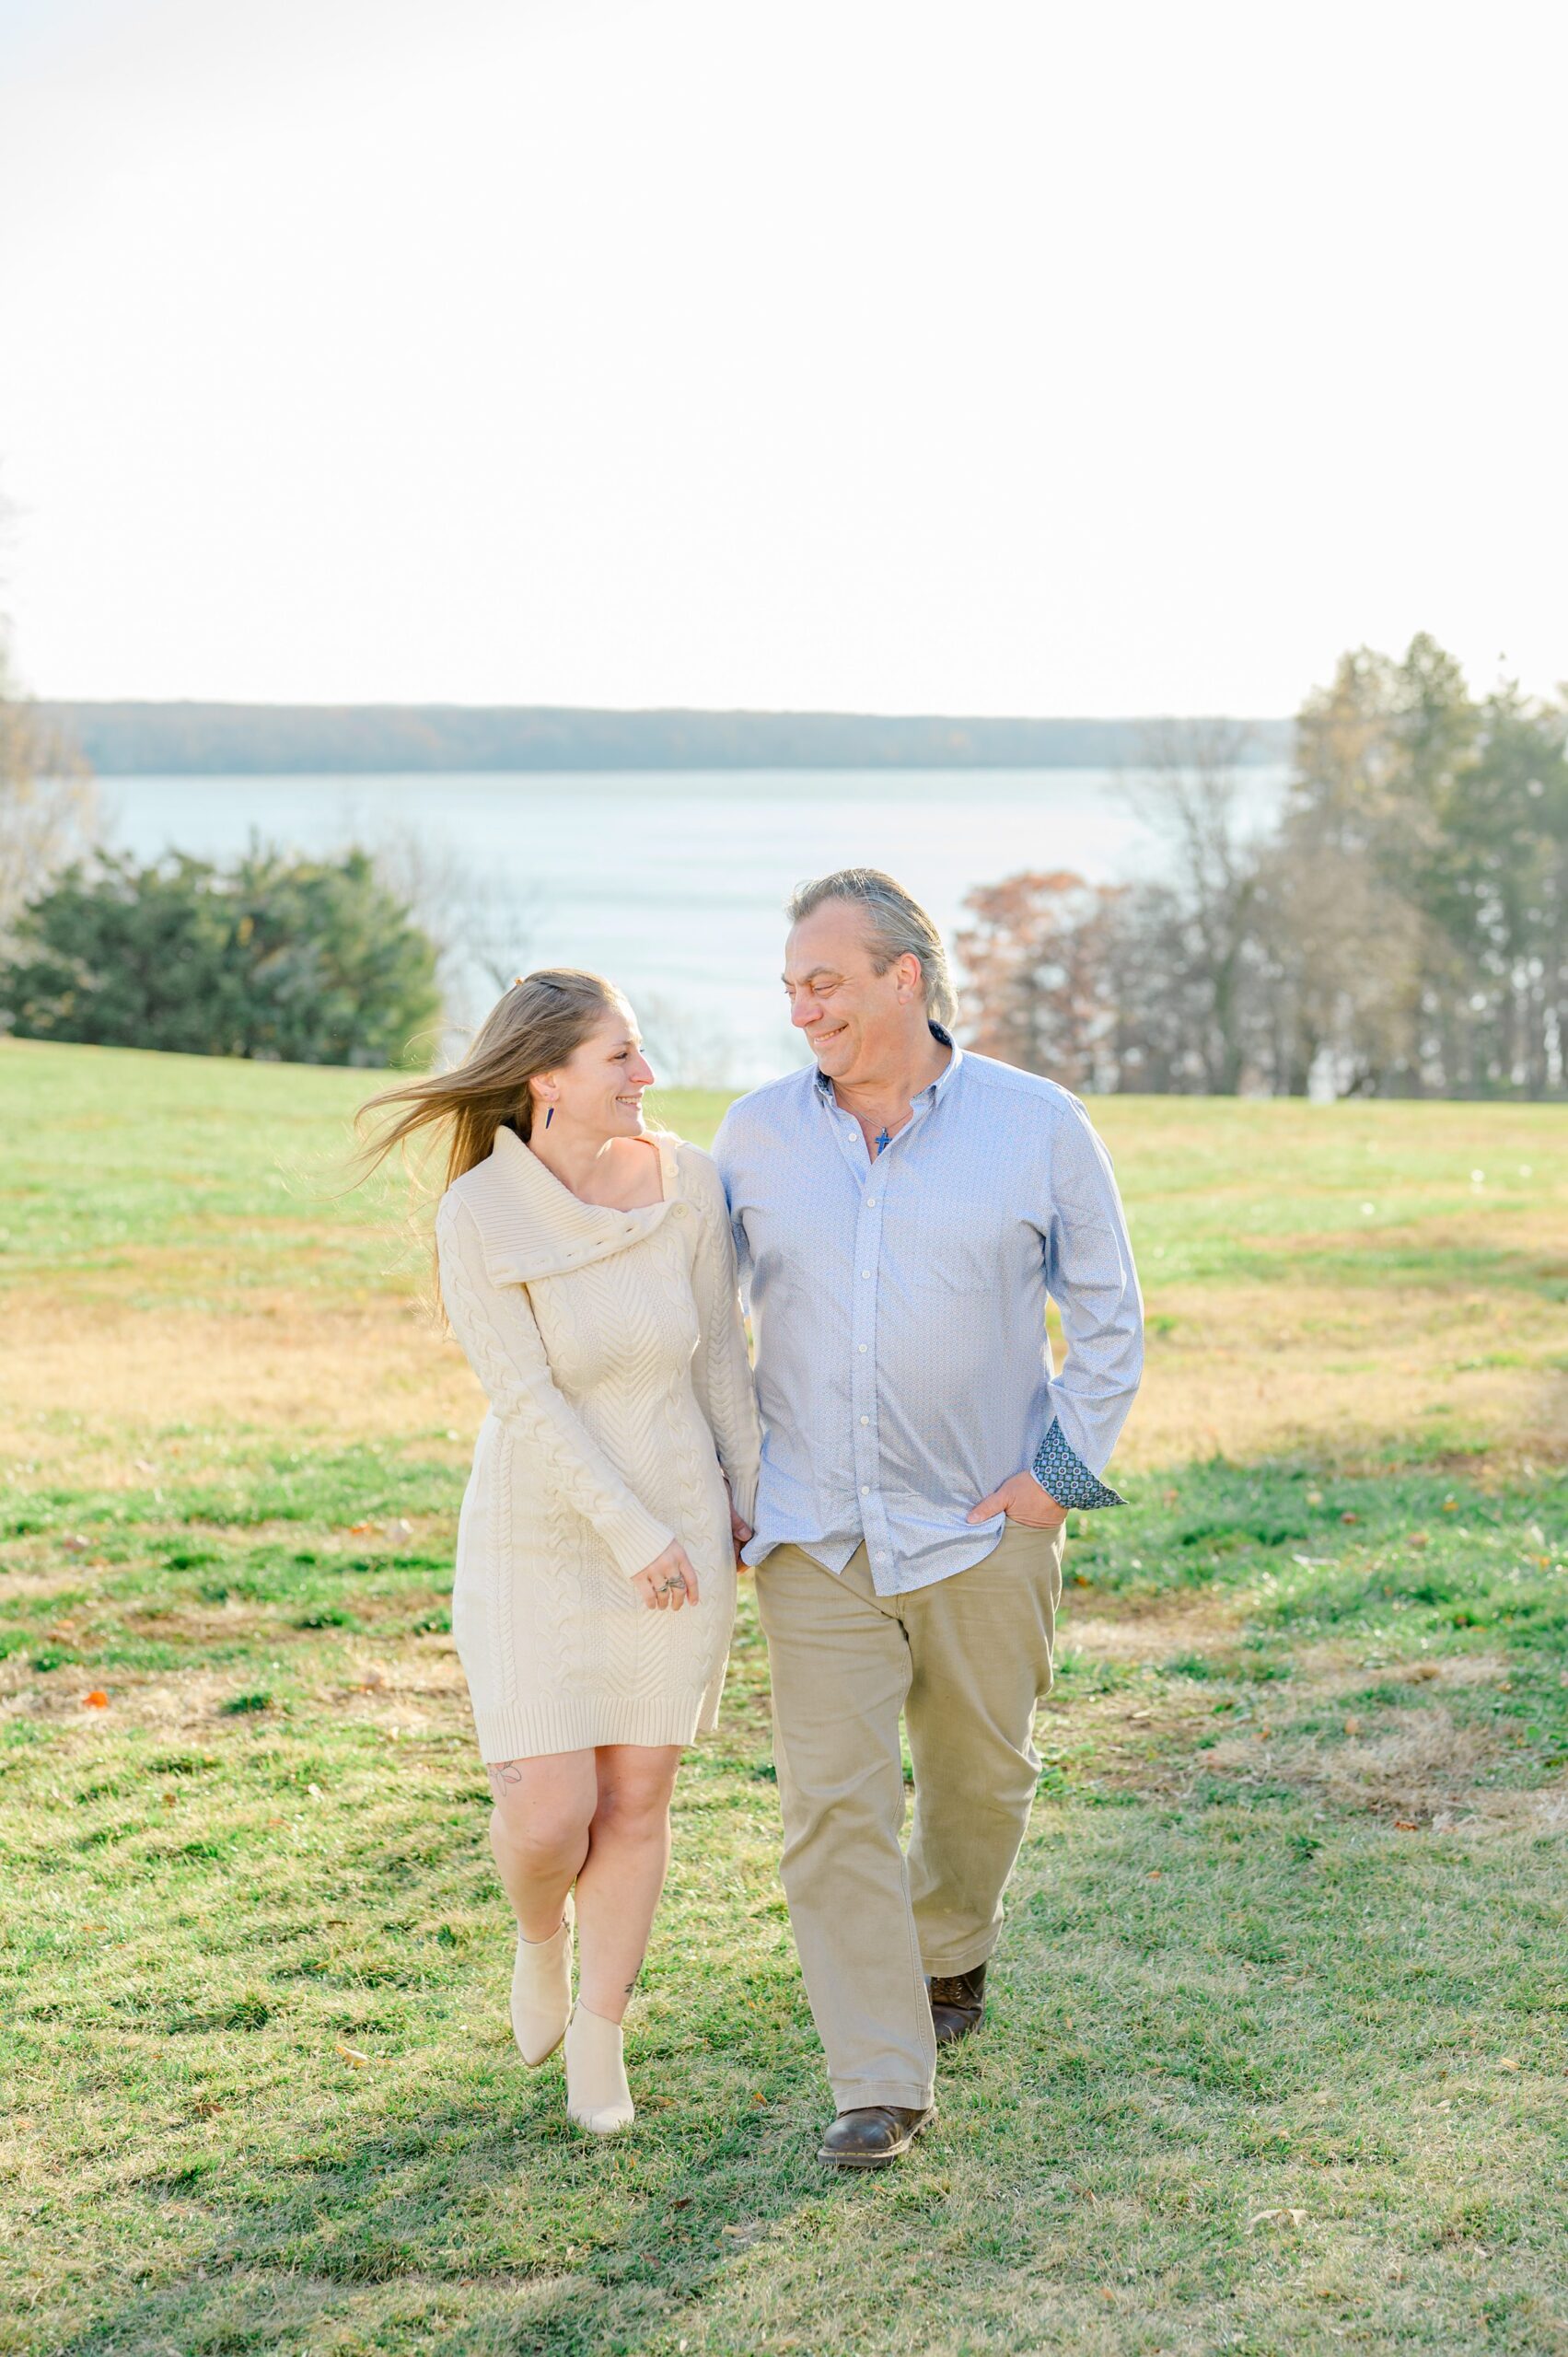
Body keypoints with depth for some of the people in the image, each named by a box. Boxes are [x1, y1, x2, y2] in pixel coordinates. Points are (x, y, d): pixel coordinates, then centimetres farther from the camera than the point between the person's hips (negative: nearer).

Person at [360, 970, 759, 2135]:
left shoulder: (687, 1180, -10)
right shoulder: (476, 1217, -20)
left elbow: (717, 1342, 2)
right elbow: (527, 1401, -20)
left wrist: (745, 1496, 7)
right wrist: (633, 1542, -21)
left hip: (680, 1528, 3)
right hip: (539, 1543, -2)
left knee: (636, 1801, 7)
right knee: (548, 1819, -6)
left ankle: (599, 2037, 29)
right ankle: (541, 1932, 31)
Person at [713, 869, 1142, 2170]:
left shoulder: (1038, 1125, -5)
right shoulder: (756, 1134, 1)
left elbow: (1108, 1314, 3)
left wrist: (1064, 1468, -6)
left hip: (984, 1529, -1)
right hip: (815, 1533, 1)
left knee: (981, 1775, 14)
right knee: (834, 1798, -7)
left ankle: (952, 1955, 44)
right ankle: (881, 2083, 0)